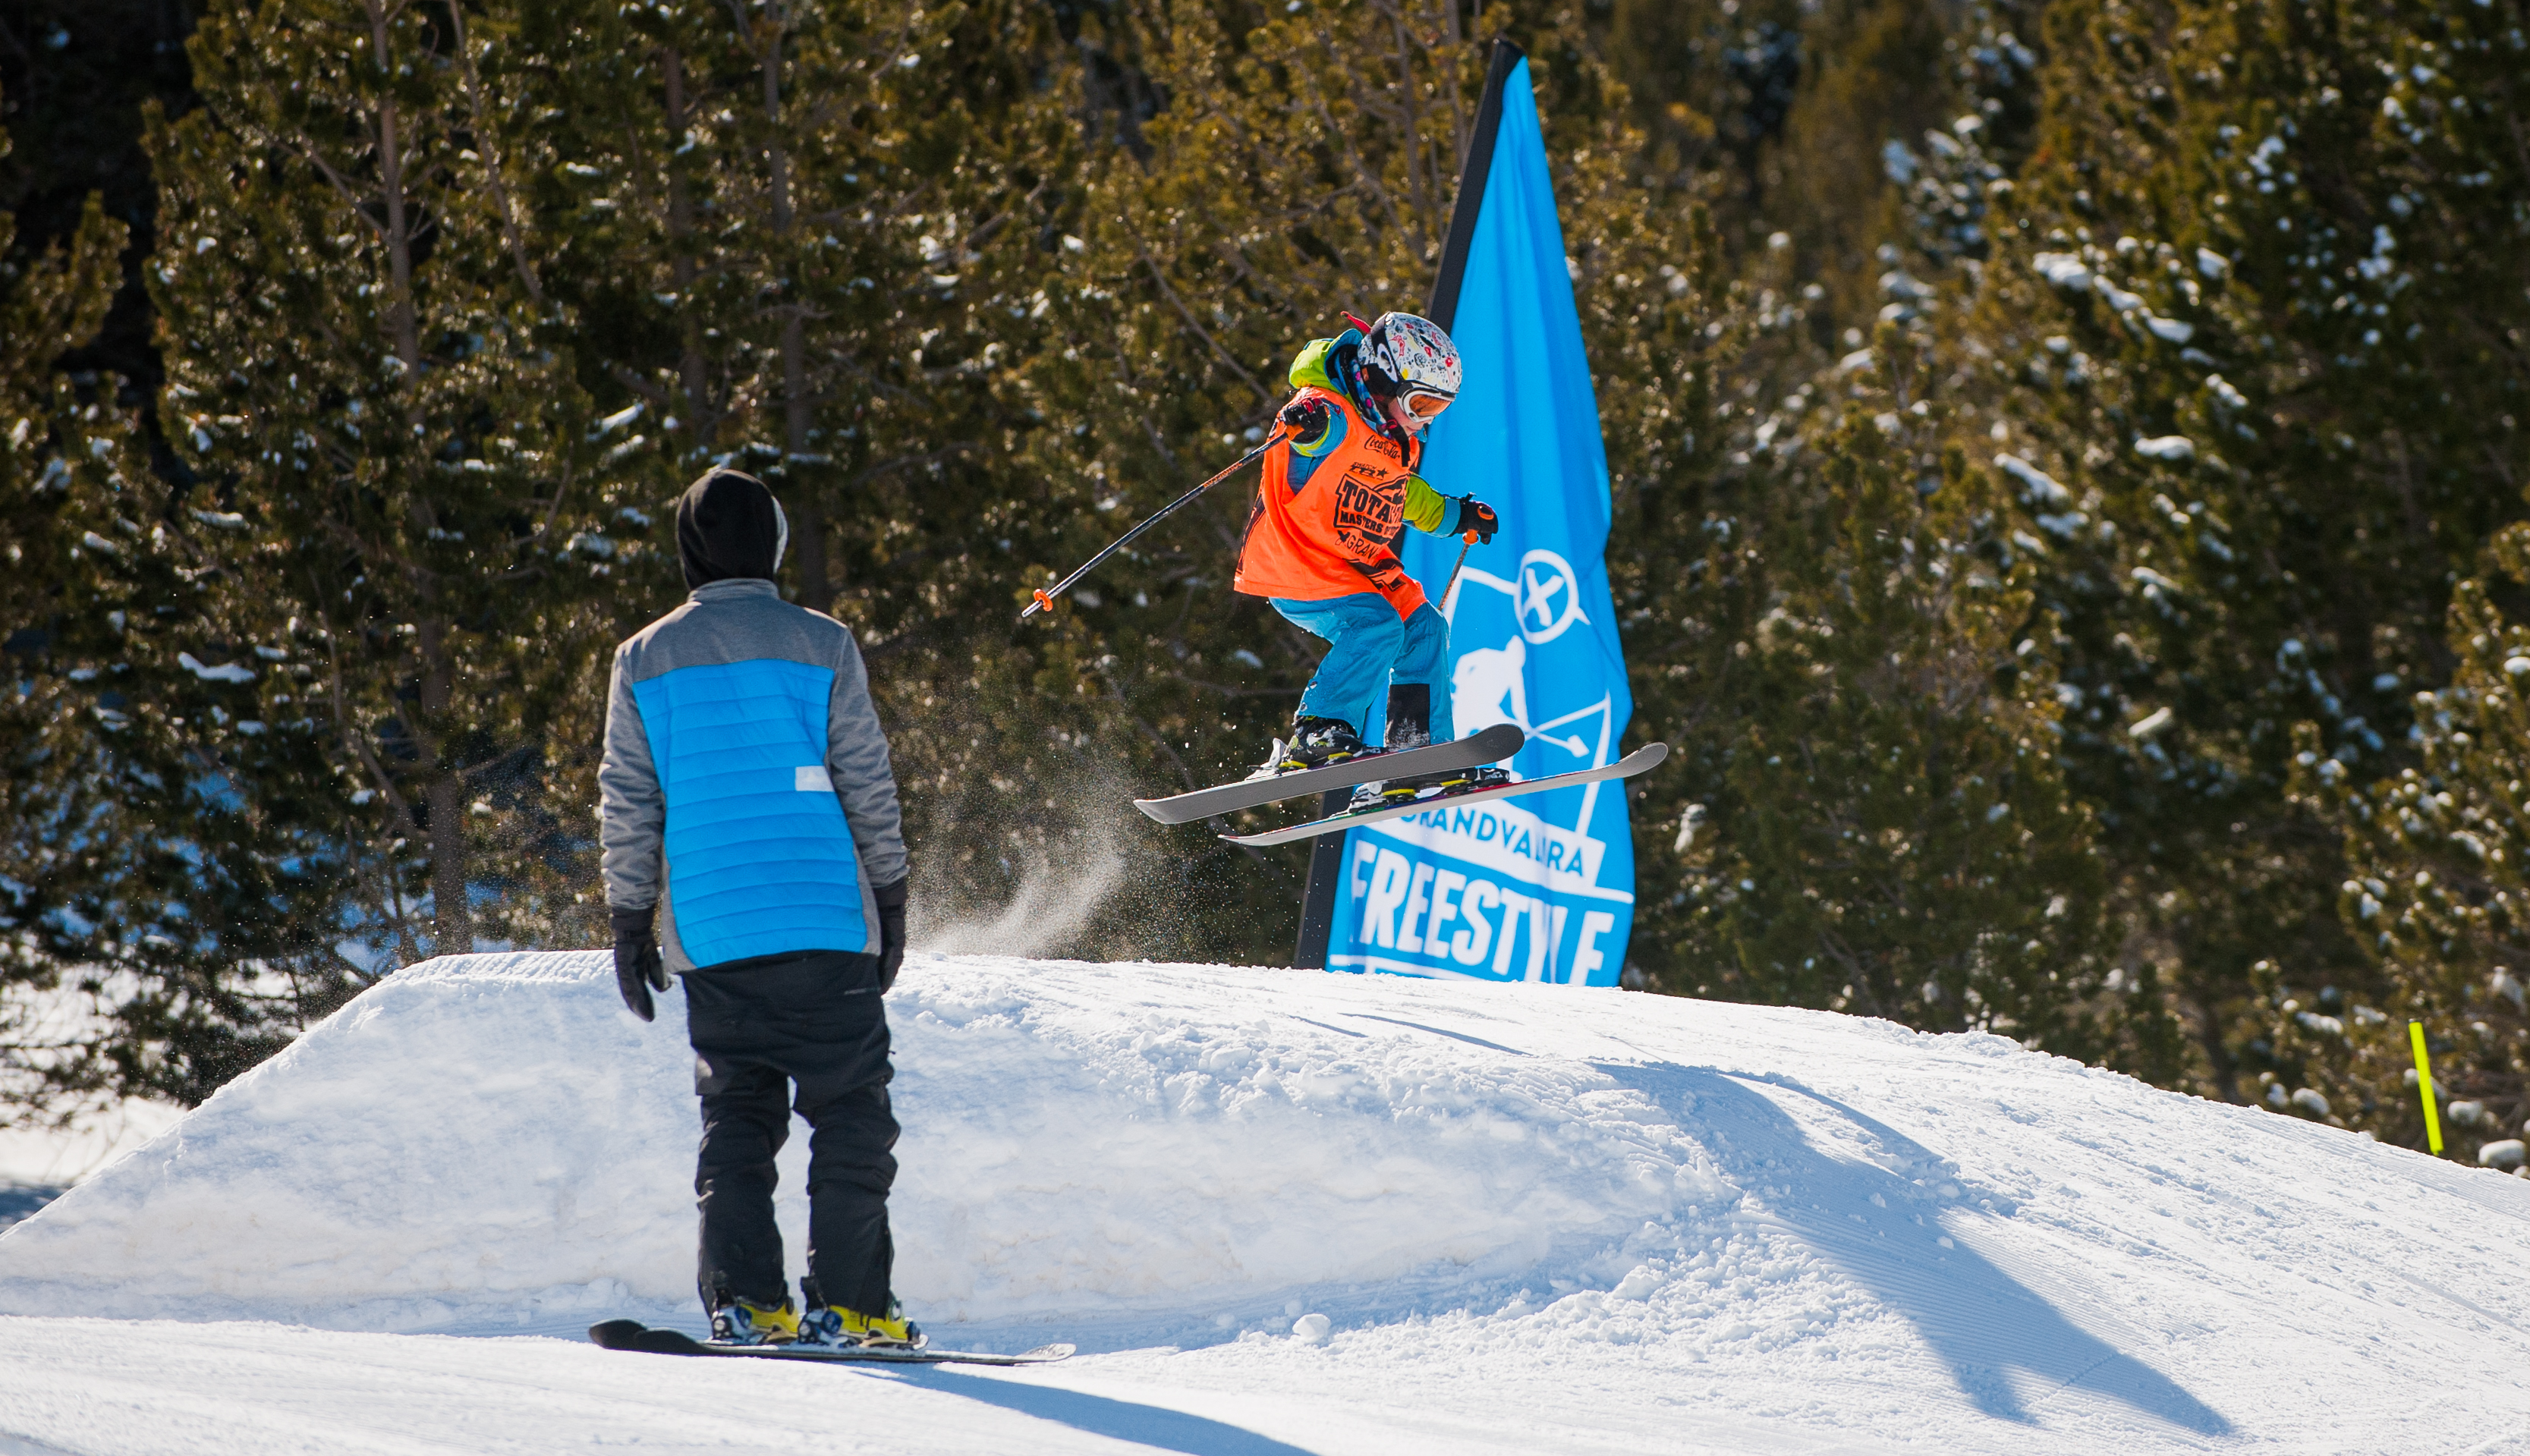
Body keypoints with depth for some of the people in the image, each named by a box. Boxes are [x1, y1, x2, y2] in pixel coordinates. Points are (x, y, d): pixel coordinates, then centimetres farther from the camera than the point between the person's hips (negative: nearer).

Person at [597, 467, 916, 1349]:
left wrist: (630, 922, 12)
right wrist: (890, 904, 7)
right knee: (849, 1112, 2)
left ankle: (745, 1300, -1)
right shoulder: (820, 647, -1)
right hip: (825, 925, -3)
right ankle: (845, 1301, -4)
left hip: (710, 935, 3)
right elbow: (868, 786, 0)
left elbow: (626, 805, 6)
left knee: (736, 1113, 10)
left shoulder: (645, 659, 6)